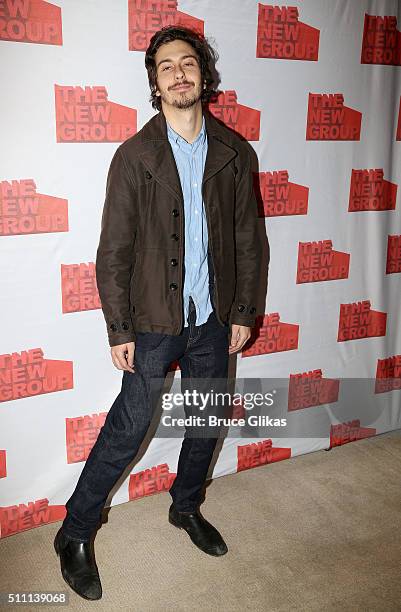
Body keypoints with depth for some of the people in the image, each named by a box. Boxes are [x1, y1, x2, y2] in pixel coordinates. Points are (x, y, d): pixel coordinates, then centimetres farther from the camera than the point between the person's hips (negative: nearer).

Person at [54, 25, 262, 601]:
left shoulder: (234, 152, 1)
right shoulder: (134, 156, -7)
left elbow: (247, 237, 6)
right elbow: (113, 251, -8)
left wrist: (243, 312, 4)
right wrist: (119, 331, -10)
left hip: (213, 317, 4)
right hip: (154, 319, -3)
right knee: (129, 427, 2)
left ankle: (186, 507, 42)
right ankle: (75, 535, 21)